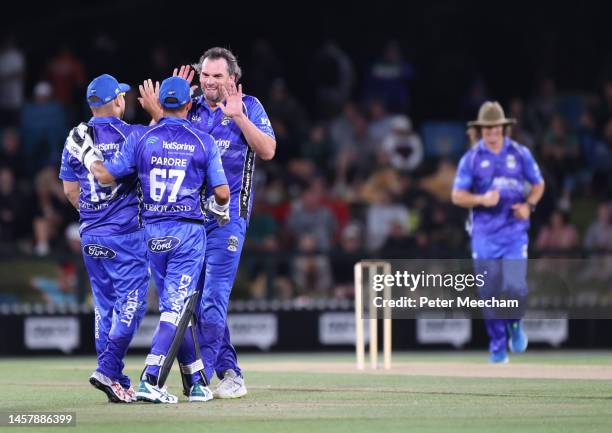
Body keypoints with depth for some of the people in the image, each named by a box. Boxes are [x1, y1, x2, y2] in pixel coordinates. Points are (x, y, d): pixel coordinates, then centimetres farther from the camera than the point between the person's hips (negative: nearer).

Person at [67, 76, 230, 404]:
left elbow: (106, 176, -2)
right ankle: (149, 380, -20)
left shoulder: (141, 139, 0)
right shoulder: (204, 142, -2)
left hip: (153, 232, 3)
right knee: (176, 307, -6)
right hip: (189, 231, -3)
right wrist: (219, 209, 19)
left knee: (173, 306, 13)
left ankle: (197, 381, 17)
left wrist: (86, 155, 16)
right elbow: (221, 192, -3)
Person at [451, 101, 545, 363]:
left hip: (514, 231, 0)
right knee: (490, 292, 0)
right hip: (484, 233, 0)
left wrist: (529, 205, -5)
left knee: (514, 286, -14)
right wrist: (482, 199, -18)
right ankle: (497, 347, 13)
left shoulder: (520, 154, 5)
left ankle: (514, 323, 19)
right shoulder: (471, 158, 2)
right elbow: (457, 196, 0)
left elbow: (538, 184, 15)